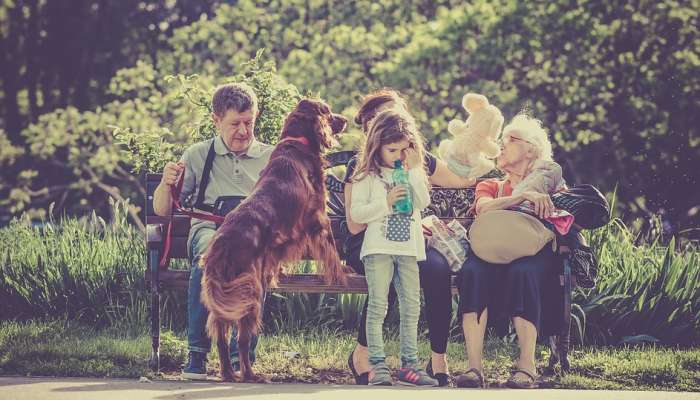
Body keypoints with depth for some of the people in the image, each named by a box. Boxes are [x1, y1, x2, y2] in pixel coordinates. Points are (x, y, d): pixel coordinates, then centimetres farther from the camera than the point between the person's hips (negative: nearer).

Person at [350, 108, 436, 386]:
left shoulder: (414, 173, 14)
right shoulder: (367, 177, 0)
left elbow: (423, 202, -1)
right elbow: (356, 213, -7)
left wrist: (414, 171, -6)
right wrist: (386, 204, -15)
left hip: (409, 247, 4)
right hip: (379, 247, -4)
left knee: (411, 307, 5)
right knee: (378, 306, -9)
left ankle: (409, 363, 10)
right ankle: (377, 365, -10)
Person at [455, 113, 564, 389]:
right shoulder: (490, 187, 27)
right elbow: (484, 208, 0)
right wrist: (524, 196, -14)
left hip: (535, 259, -2)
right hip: (493, 256, 2)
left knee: (522, 272, -39)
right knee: (473, 270, -34)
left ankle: (527, 367, -42)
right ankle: (474, 367, -42)